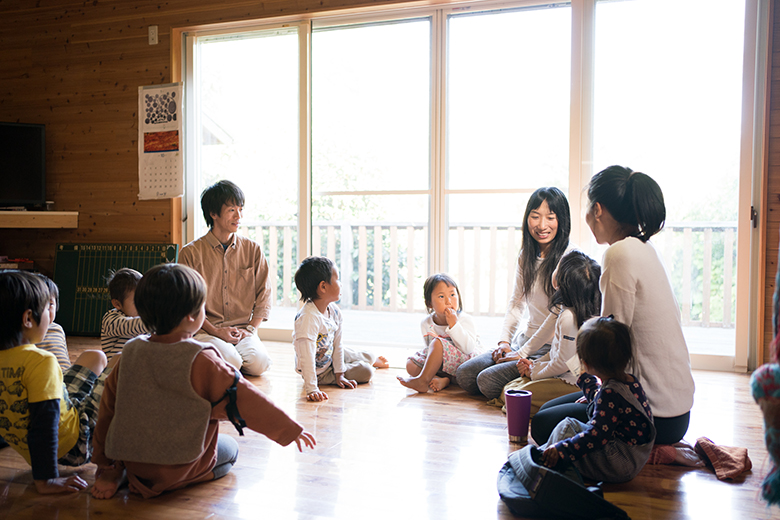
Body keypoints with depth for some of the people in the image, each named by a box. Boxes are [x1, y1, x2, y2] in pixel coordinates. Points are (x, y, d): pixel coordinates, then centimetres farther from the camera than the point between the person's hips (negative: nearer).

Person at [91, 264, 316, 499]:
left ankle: (114, 473, 16)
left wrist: (104, 465, 17)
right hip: (180, 469, -4)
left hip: (131, 460, 5)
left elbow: (108, 409, 4)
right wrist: (290, 429, -4)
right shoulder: (201, 360, -21)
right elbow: (244, 400, -16)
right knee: (229, 447, 21)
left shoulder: (130, 353, -5)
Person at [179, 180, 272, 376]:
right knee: (231, 362, -30)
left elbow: (264, 296, 9)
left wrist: (250, 329, -4)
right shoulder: (191, 253, -1)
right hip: (205, 330, -2)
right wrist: (216, 331, -11)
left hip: (243, 331, 3)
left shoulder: (253, 249, 8)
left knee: (258, 363, -25)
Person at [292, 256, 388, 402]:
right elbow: (306, 357, -42)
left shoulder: (334, 311, -11)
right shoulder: (307, 318, -38)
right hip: (319, 371, -7)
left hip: (330, 356, 7)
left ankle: (373, 360, 52)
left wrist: (339, 375, -6)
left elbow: (337, 345, -5)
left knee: (367, 357, 19)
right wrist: (311, 389, -45)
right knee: (365, 373, -7)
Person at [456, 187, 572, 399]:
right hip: (524, 340, 7)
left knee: (488, 381, -22)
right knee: (465, 375, -6)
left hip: (551, 348, -7)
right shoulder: (526, 255, 8)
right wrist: (504, 341, 2)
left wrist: (522, 353, -14)